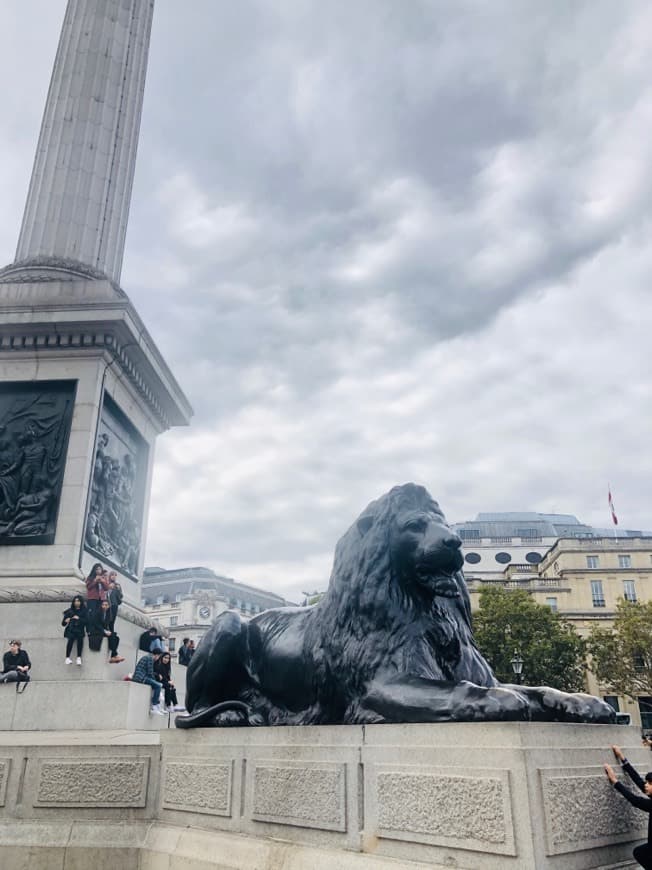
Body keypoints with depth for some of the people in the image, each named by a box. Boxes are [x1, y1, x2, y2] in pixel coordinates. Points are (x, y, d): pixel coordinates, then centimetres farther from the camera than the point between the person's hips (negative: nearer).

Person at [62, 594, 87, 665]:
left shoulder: (84, 611, 6)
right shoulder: (70, 611, 9)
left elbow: (86, 621, -4)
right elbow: (63, 623, 9)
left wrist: (79, 618, -16)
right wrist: (65, 621, -12)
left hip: (79, 629, 0)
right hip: (70, 629, 0)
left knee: (80, 638, -29)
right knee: (71, 638, -28)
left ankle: (79, 658, -25)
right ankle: (67, 658, -24)